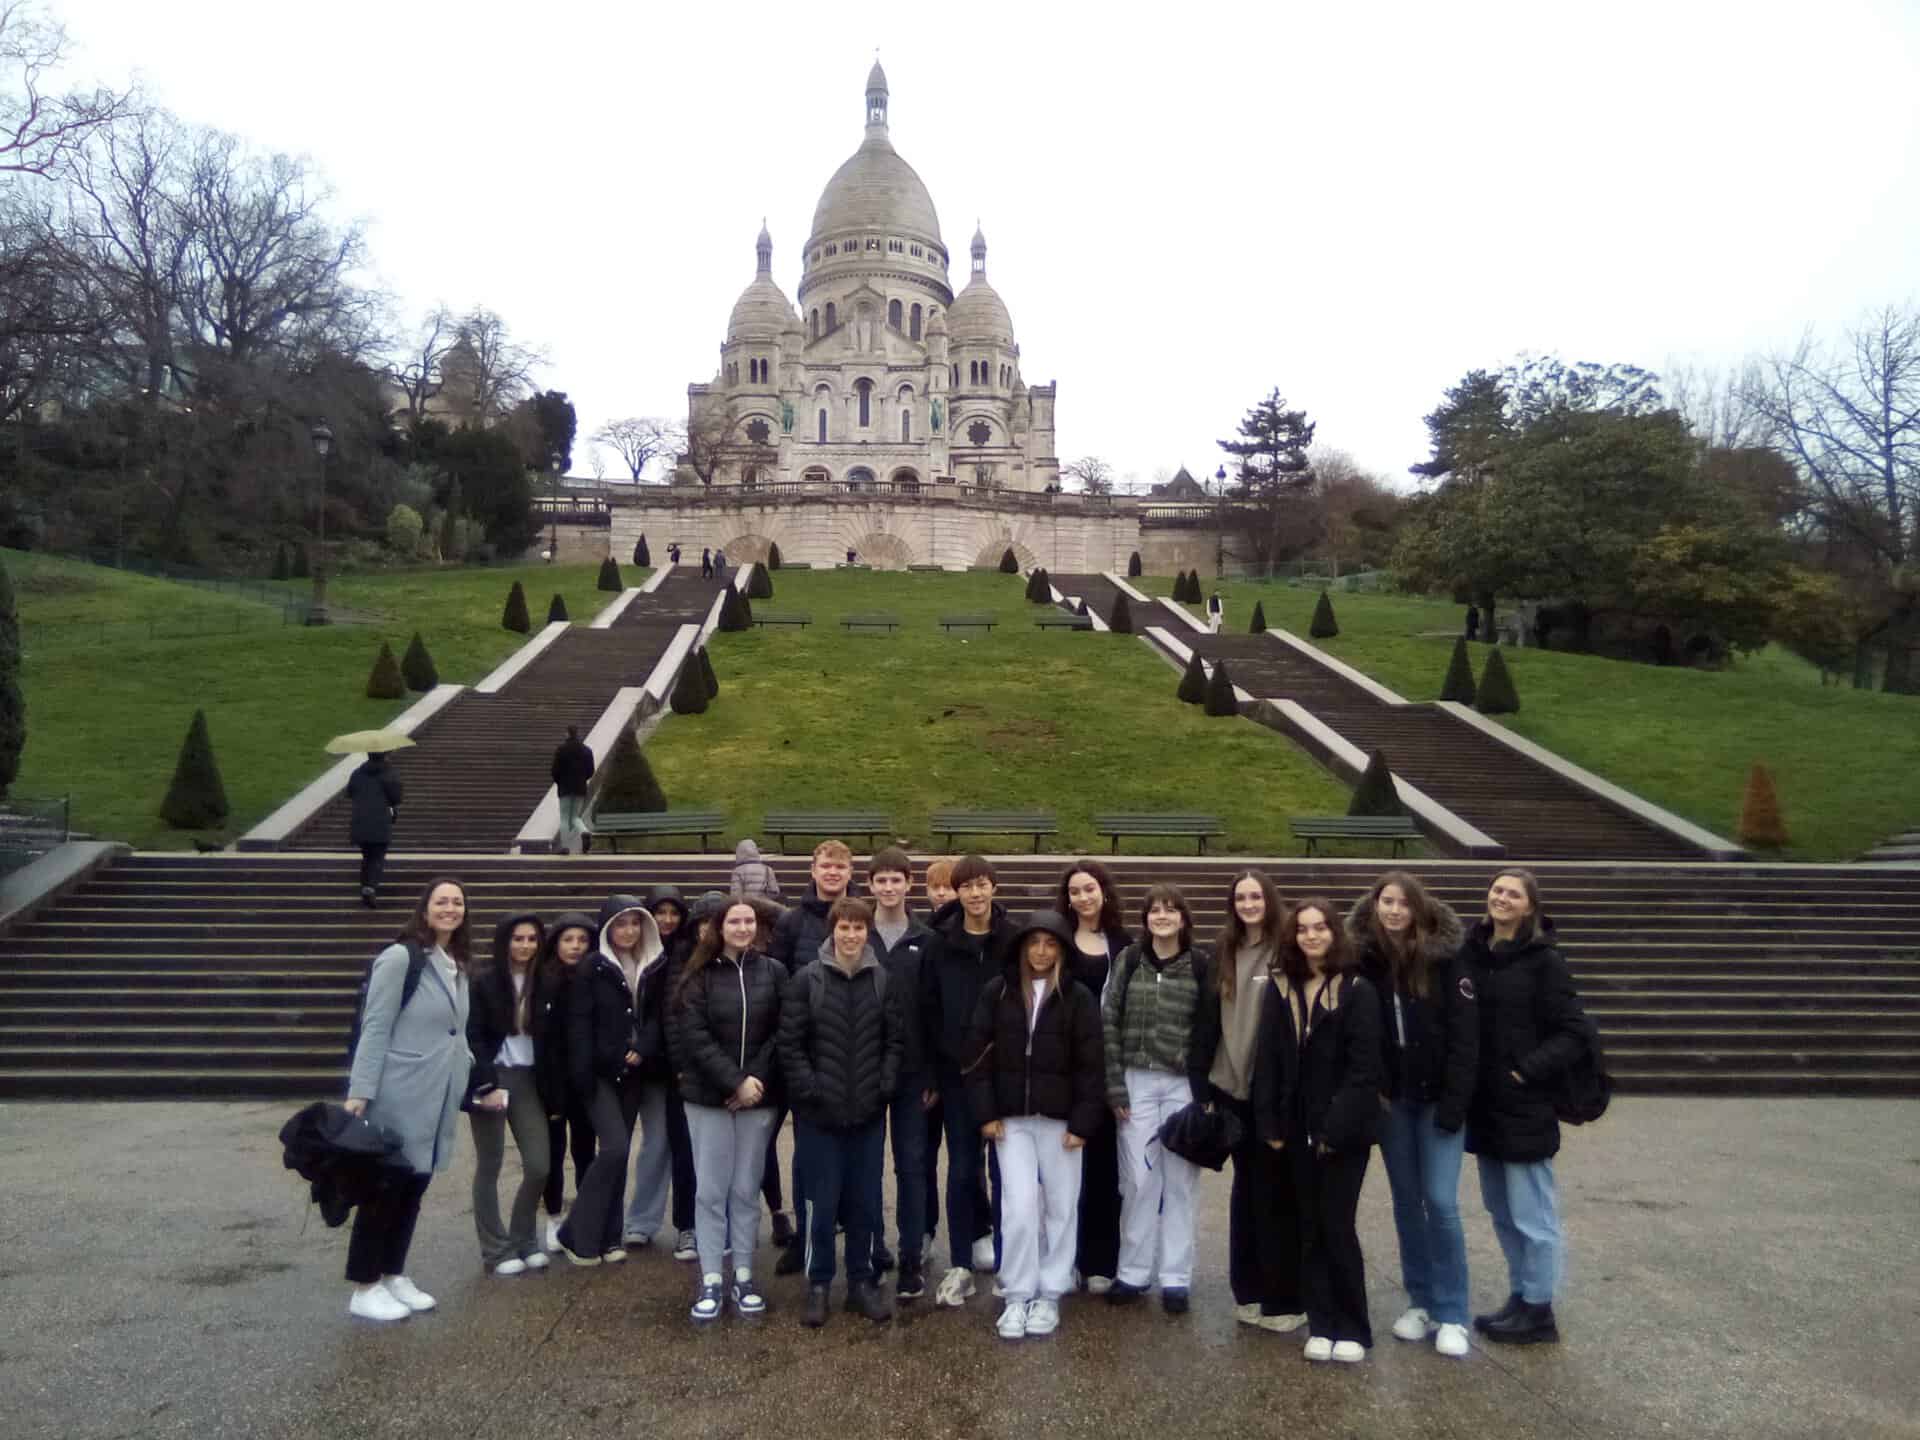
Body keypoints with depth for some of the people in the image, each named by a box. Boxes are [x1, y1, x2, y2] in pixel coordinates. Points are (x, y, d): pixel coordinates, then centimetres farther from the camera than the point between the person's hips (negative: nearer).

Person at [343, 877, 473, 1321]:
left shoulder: (458, 968, 12)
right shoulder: (400, 958, -13)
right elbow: (374, 1030, -15)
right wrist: (359, 1093, -18)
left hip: (438, 1101, 8)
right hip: (400, 1099, -8)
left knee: (413, 1190, 15)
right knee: (384, 1189, 2)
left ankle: (393, 1276, 27)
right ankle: (364, 1289, 14)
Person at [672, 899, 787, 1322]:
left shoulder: (774, 972, 1)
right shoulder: (698, 976, -1)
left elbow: (783, 1033, -1)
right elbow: (693, 1037, -9)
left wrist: (758, 1079, -12)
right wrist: (735, 1081, -16)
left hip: (758, 1096, 1)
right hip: (708, 1096, 0)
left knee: (746, 1190, 8)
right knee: (710, 1190, 2)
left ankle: (744, 1277, 17)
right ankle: (710, 1281, 10)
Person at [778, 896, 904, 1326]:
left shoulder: (884, 980, 1)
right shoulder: (806, 979, -6)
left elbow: (896, 1039, 5)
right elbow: (790, 1042, -6)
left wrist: (884, 1084, -4)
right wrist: (809, 1088, -11)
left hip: (868, 1111, 2)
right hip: (818, 1112, -2)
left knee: (865, 1201, 11)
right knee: (822, 1202, 4)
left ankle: (862, 1281, 25)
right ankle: (818, 1284, 19)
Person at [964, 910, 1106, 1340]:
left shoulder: (1078, 997, -2)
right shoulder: (997, 992, 1)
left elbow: (1090, 1065, -3)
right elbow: (979, 1054, 1)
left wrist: (1082, 1122, -8)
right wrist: (986, 1112, -4)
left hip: (1060, 1119, 0)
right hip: (1011, 1118, 0)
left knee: (1060, 1207, 7)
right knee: (1020, 1206, -5)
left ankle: (1050, 1295, 21)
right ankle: (1017, 1296, 9)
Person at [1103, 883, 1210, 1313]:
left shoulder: (1200, 964, -1)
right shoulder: (1130, 959, 2)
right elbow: (1109, 1022, 1)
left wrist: (1204, 1091, -4)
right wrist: (1115, 1084, -4)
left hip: (1183, 1085, -1)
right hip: (1137, 1082, 1)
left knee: (1179, 1181, 6)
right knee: (1138, 1179, 5)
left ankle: (1175, 1278, 16)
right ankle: (1132, 1273, 17)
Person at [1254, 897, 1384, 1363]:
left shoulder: (1357, 991, -6)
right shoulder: (1280, 990, 7)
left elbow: (1363, 1068, -11)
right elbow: (1268, 1061, 6)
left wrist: (1337, 1127, -16)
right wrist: (1269, 1124, -1)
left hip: (1344, 1131, -4)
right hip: (1298, 1129, 4)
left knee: (1337, 1226, -3)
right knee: (1311, 1229, 9)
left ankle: (1353, 1329, 12)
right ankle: (1322, 1324, 18)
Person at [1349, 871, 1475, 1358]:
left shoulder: (1445, 957, -10)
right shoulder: (1364, 959, -3)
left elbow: (1464, 1034, -11)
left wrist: (1454, 1104, -14)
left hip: (1437, 1098, -3)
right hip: (1390, 1099, 3)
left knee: (1441, 1202, -4)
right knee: (1406, 1201, 11)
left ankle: (1451, 1315, 9)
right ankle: (1419, 1303, 24)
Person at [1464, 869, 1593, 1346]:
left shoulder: (1544, 961, -11)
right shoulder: (1470, 952, 4)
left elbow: (1575, 1032, -10)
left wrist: (1530, 1069, -17)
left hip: (1525, 1108, -6)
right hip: (1482, 1105, 6)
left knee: (1532, 1214, 4)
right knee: (1501, 1212, 17)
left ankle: (1538, 1310, 18)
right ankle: (1521, 1296, 31)